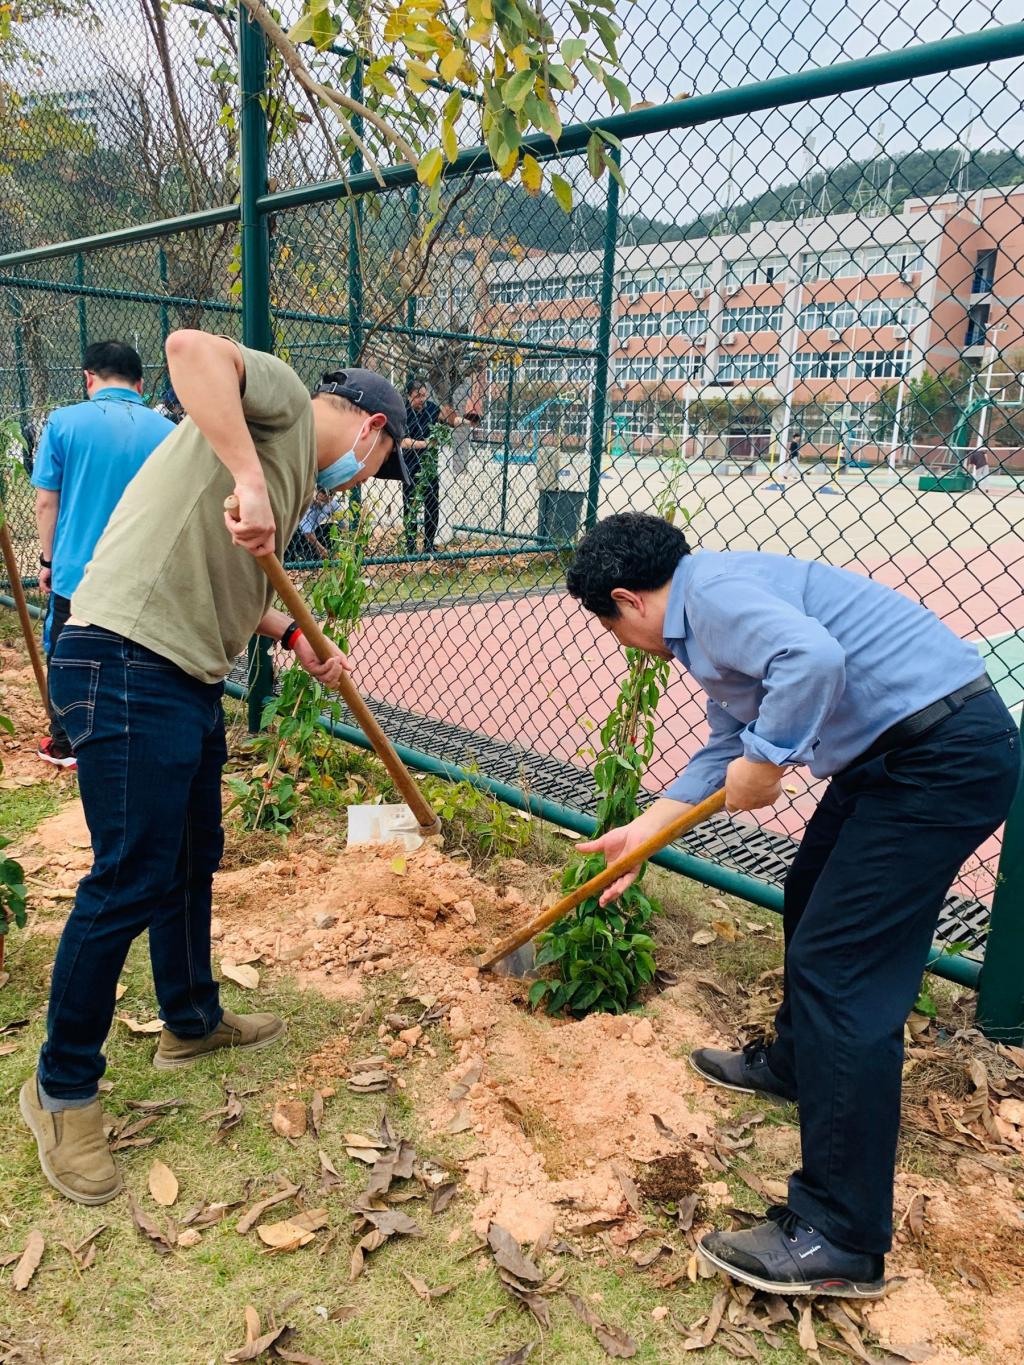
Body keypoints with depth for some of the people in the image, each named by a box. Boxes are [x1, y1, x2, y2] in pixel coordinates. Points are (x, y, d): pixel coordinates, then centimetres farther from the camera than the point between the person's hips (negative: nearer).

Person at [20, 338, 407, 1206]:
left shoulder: (297, 480, 23)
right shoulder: (281, 399, -3)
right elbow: (191, 348, -24)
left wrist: (293, 637, 12)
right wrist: (249, 481, -32)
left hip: (190, 681, 10)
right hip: (127, 668, -10)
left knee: (192, 861, 20)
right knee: (130, 882, -4)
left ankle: (192, 1021, 41)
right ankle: (63, 1089, 16)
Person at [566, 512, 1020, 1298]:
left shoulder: (712, 588, -16)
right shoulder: (711, 615, 17)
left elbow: (813, 658, -35)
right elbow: (727, 746, 25)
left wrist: (764, 763, -20)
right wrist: (644, 832, 26)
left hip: (945, 753, -11)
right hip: (895, 748, 11)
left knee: (839, 969, -10)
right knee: (811, 899, 25)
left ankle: (842, 1239, 1)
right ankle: (793, 1063, 47)